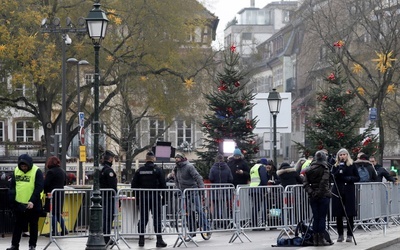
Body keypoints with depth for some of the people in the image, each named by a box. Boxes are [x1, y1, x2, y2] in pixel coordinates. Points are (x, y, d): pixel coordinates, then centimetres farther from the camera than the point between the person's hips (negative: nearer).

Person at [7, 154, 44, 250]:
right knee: (18, 225, 11)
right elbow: (12, 185, 11)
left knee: (33, 226, 7)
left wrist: (32, 201, -23)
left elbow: (39, 188, -16)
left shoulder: (37, 172, -12)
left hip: (32, 205, -4)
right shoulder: (16, 171, 4)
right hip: (19, 204, 4)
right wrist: (12, 198, 0)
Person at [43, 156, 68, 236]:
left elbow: (45, 184, -16)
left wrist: (46, 192, -1)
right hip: (60, 194, 8)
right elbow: (65, 183, 20)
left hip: (52, 194, -8)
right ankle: (64, 230, 13)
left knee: (53, 213, -2)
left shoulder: (51, 172, -14)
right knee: (58, 213, 16)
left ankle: (54, 231, -2)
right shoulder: (62, 172, 11)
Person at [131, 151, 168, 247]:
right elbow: (163, 185, -7)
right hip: (155, 198, -3)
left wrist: (137, 197, 13)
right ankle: (159, 240, -1)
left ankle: (141, 240, 9)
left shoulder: (139, 170, 3)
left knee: (143, 219, 9)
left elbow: (134, 185, 4)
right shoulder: (158, 170, -5)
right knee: (157, 219, 1)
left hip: (143, 198, 3)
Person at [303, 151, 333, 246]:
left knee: (315, 218, 9)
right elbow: (324, 182, -18)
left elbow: (305, 183, 1)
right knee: (322, 217, 0)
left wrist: (310, 192, -2)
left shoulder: (309, 169, 7)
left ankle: (315, 239, 10)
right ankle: (321, 239, 0)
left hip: (313, 196, 5)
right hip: (323, 195, -5)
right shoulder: (325, 168, -7)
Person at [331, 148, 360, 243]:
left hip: (349, 192, -1)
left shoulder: (352, 165, 6)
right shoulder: (336, 166, 10)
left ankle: (349, 235, 3)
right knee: (338, 215, 2)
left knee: (349, 214, -4)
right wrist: (339, 170, -14)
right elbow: (332, 177, -2)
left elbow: (357, 178, 6)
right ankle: (340, 235, 10)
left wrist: (350, 178, -11)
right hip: (338, 191, 2)